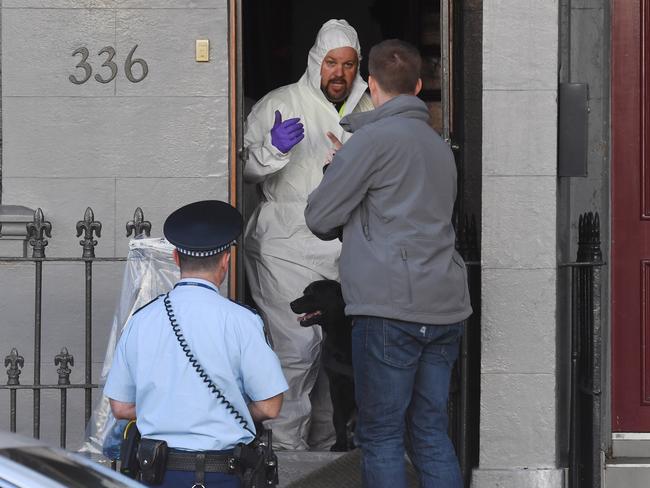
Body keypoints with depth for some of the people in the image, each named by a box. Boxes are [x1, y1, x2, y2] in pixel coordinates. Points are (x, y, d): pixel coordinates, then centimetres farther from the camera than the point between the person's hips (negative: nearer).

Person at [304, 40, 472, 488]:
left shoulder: (374, 137, -5)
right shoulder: (439, 145, 19)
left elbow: (319, 216, -2)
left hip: (391, 305, -7)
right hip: (447, 305, 7)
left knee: (382, 437, -2)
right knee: (432, 434, 10)